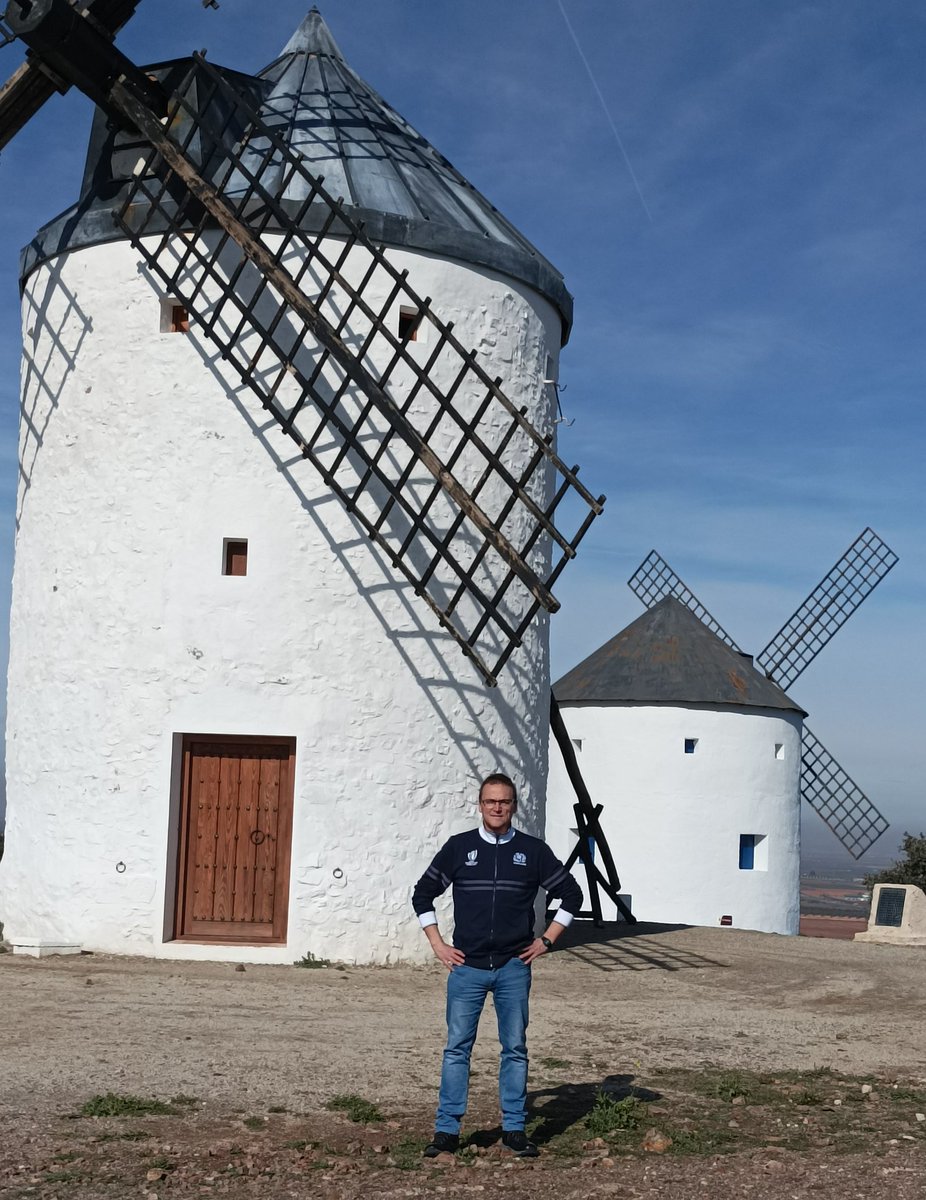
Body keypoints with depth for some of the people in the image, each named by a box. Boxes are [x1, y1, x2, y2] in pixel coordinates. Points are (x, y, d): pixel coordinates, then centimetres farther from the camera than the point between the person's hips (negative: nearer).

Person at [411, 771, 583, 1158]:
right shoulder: (458, 847, 3)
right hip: (467, 967, 0)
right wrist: (438, 945, 5)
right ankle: (447, 1130, 8)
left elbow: (571, 894, 12)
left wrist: (546, 940, 6)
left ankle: (514, 1129, 16)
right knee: (457, 1048, 1)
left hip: (514, 968, 1)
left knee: (515, 1049, 6)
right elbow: (423, 894, 11)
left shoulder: (533, 850, 3)